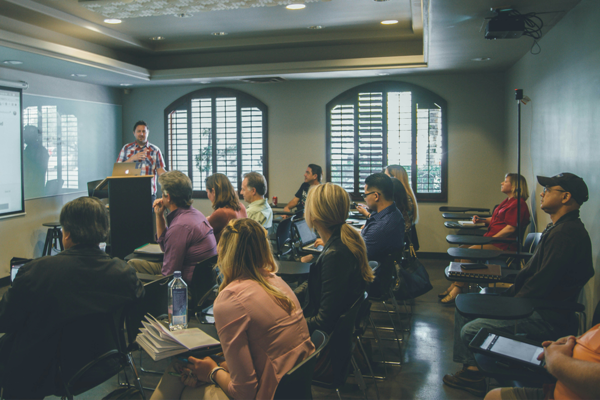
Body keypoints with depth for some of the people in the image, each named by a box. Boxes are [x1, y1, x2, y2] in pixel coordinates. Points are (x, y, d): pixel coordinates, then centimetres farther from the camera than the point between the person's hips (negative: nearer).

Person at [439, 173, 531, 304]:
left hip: (502, 245, -10)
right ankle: (455, 285, -7)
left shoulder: (518, 203, -12)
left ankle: (458, 289, -19)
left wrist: (490, 239, -20)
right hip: (492, 240, 10)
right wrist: (481, 220, 12)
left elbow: (511, 228, -21)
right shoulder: (507, 201, 20)